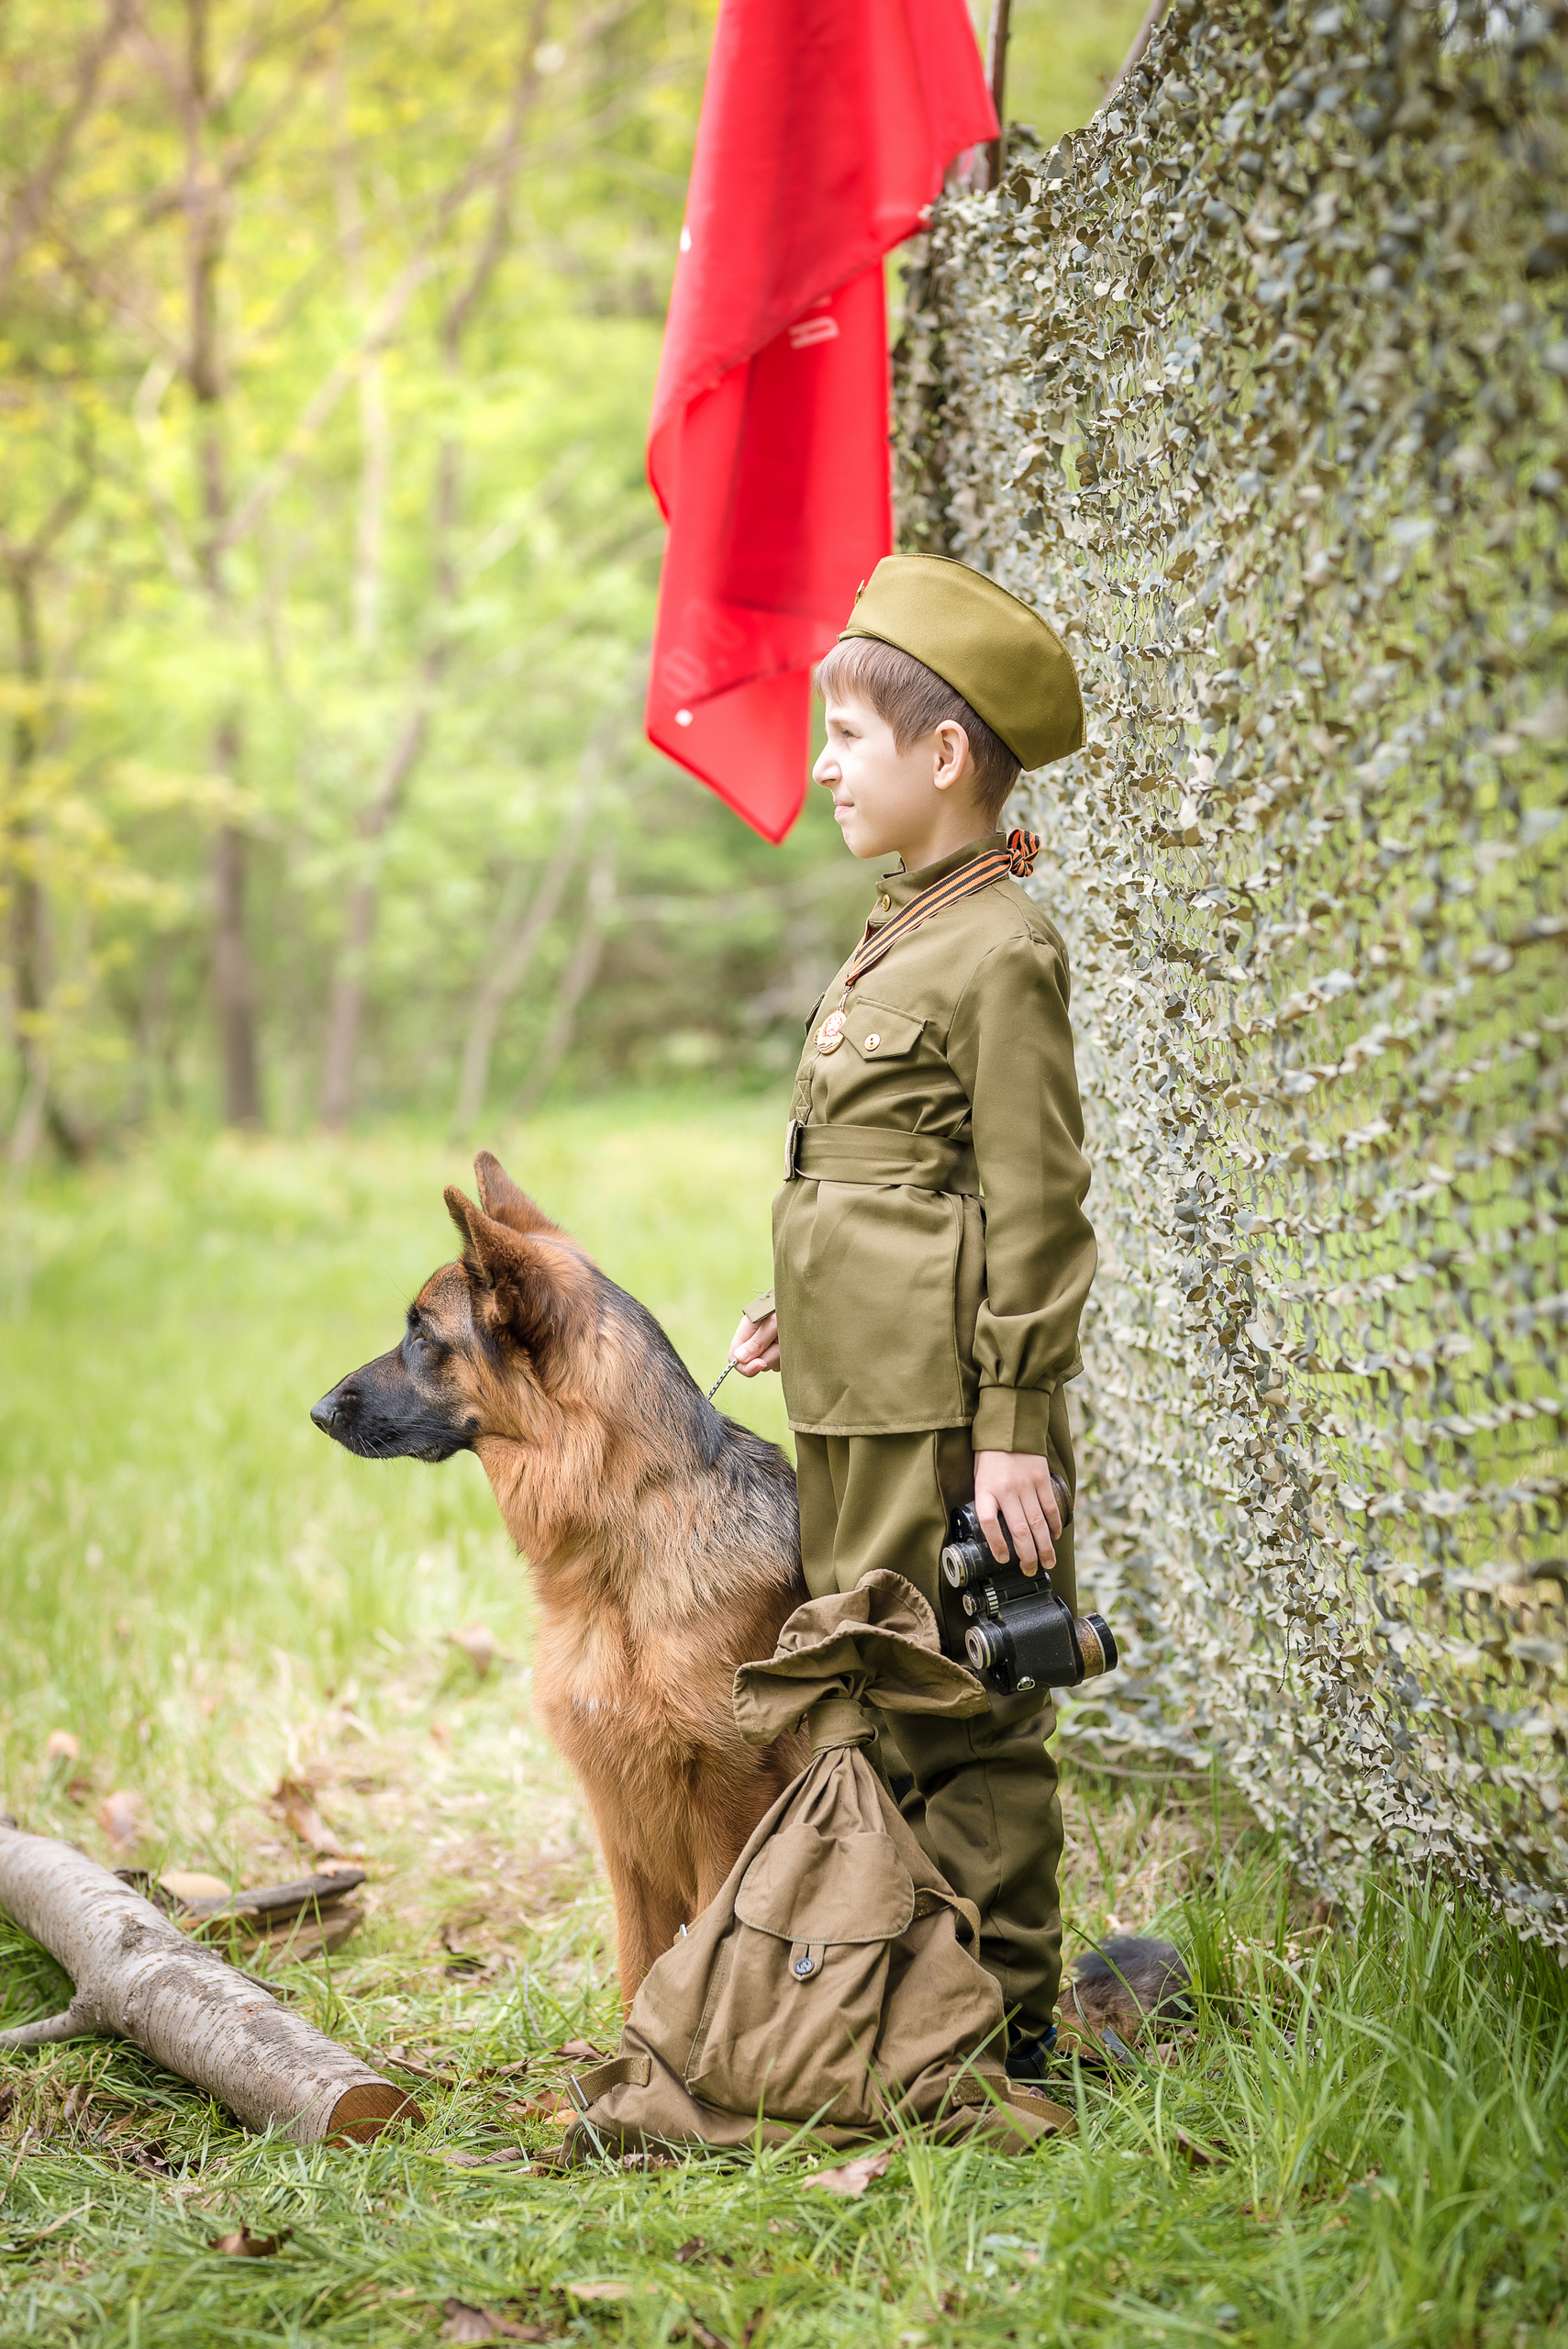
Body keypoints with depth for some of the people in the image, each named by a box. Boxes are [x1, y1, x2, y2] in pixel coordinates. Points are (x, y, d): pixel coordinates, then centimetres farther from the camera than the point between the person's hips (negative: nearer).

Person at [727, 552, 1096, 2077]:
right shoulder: (903, 933, 14)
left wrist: (1013, 1430, -17)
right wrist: (807, 1304, 21)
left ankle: (1003, 2021, 10)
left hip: (942, 1403, -9)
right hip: (857, 1393, 9)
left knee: (959, 1715, -1)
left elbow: (1035, 1207, -15)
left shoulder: (1002, 950, -13)